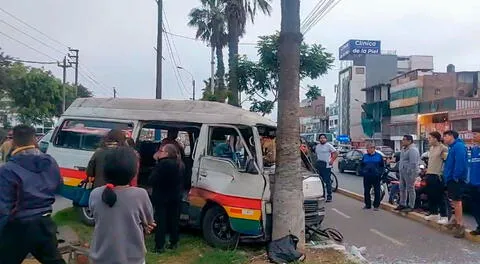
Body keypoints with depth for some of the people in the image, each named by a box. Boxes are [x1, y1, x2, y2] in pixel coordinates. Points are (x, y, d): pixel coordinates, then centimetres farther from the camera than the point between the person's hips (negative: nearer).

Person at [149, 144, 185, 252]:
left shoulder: (163, 164, -20)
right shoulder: (180, 164, 5)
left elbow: (152, 180, -19)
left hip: (162, 198, -7)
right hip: (176, 197, 7)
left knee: (161, 222, 1)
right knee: (173, 220, 16)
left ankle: (160, 246, 4)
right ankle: (174, 242, 25)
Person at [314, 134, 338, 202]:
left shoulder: (328, 145, -6)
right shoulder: (317, 146, 14)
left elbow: (336, 153, -8)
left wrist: (332, 160, -14)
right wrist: (316, 161, 14)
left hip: (326, 166, -7)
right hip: (319, 166, 7)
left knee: (327, 181, -6)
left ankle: (329, 196, 0)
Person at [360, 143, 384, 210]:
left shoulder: (379, 156, 2)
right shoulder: (365, 156, 8)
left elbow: (382, 166, 6)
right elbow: (361, 165, 14)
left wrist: (380, 173, -7)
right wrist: (362, 172, -1)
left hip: (376, 177, -2)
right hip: (367, 177, 2)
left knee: (377, 191, 2)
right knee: (366, 191, 7)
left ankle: (376, 205, 11)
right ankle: (367, 205, 18)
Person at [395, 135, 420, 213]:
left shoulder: (412, 150, -18)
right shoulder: (404, 149, 15)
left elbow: (413, 164, -23)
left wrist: (411, 175, -25)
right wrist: (400, 170, 21)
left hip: (409, 173, -10)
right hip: (402, 172, 10)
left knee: (410, 189, -2)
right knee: (402, 189, 16)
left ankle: (411, 206, 5)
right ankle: (402, 204, 26)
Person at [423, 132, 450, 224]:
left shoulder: (443, 148, -13)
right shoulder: (431, 148, 15)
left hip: (438, 175, -9)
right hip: (429, 175, 9)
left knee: (439, 197, -5)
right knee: (430, 195, 15)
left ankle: (444, 216, 2)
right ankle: (434, 213, 27)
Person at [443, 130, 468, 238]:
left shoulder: (458, 146, -16)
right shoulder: (452, 147, 17)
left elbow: (460, 162, -25)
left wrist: (456, 176, -25)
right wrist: (448, 175, 16)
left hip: (456, 179, -11)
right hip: (451, 178, 11)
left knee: (457, 201, -10)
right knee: (455, 200, 17)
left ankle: (460, 225, -8)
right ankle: (457, 220, 27)